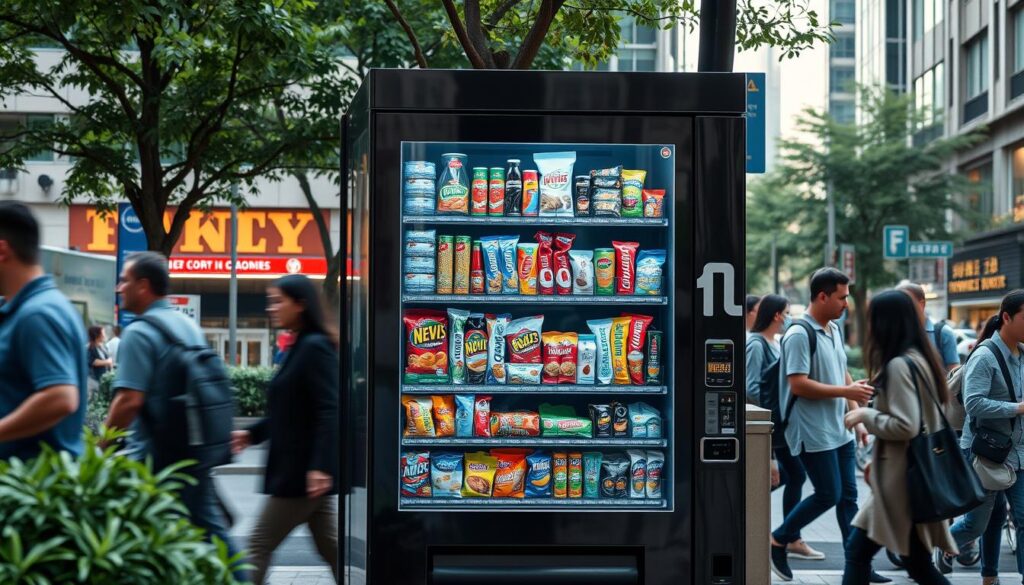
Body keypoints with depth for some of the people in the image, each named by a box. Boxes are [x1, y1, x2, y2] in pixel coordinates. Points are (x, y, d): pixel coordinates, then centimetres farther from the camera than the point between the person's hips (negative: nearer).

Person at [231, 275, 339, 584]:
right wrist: (252, 433, 17)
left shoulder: (315, 347, -15)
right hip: (302, 469, 10)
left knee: (259, 546, -2)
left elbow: (329, 411, -22)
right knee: (331, 548, 11)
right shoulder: (299, 347, 14)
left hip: (302, 471, -10)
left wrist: (320, 466, -26)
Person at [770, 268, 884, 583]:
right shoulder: (799, 335, -16)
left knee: (848, 496, 8)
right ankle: (777, 541, 13)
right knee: (828, 495, -5)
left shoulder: (834, 330, 12)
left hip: (840, 429, 8)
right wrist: (846, 391, -20)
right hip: (813, 433, -8)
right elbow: (798, 385, -22)